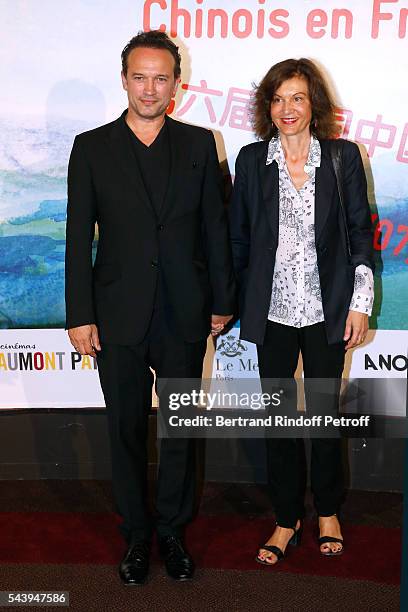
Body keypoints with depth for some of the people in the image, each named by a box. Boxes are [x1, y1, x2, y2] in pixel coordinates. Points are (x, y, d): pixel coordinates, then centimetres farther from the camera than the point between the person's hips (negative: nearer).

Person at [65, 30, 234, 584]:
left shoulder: (199, 144, 3)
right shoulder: (91, 147, 0)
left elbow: (215, 226, 6)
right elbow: (79, 238, -2)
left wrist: (222, 301, 5)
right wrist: (80, 316, -5)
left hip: (185, 318, 1)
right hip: (119, 317, -1)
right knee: (127, 431, 11)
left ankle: (173, 532, 32)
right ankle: (137, 535, 30)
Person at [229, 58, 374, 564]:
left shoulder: (343, 156, -2)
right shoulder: (252, 160, 0)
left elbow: (360, 231, 1)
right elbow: (238, 235, 6)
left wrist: (360, 303, -3)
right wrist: (238, 303, 5)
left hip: (327, 309, -1)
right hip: (273, 309, 1)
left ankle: (328, 512, 32)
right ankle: (287, 519, 26)